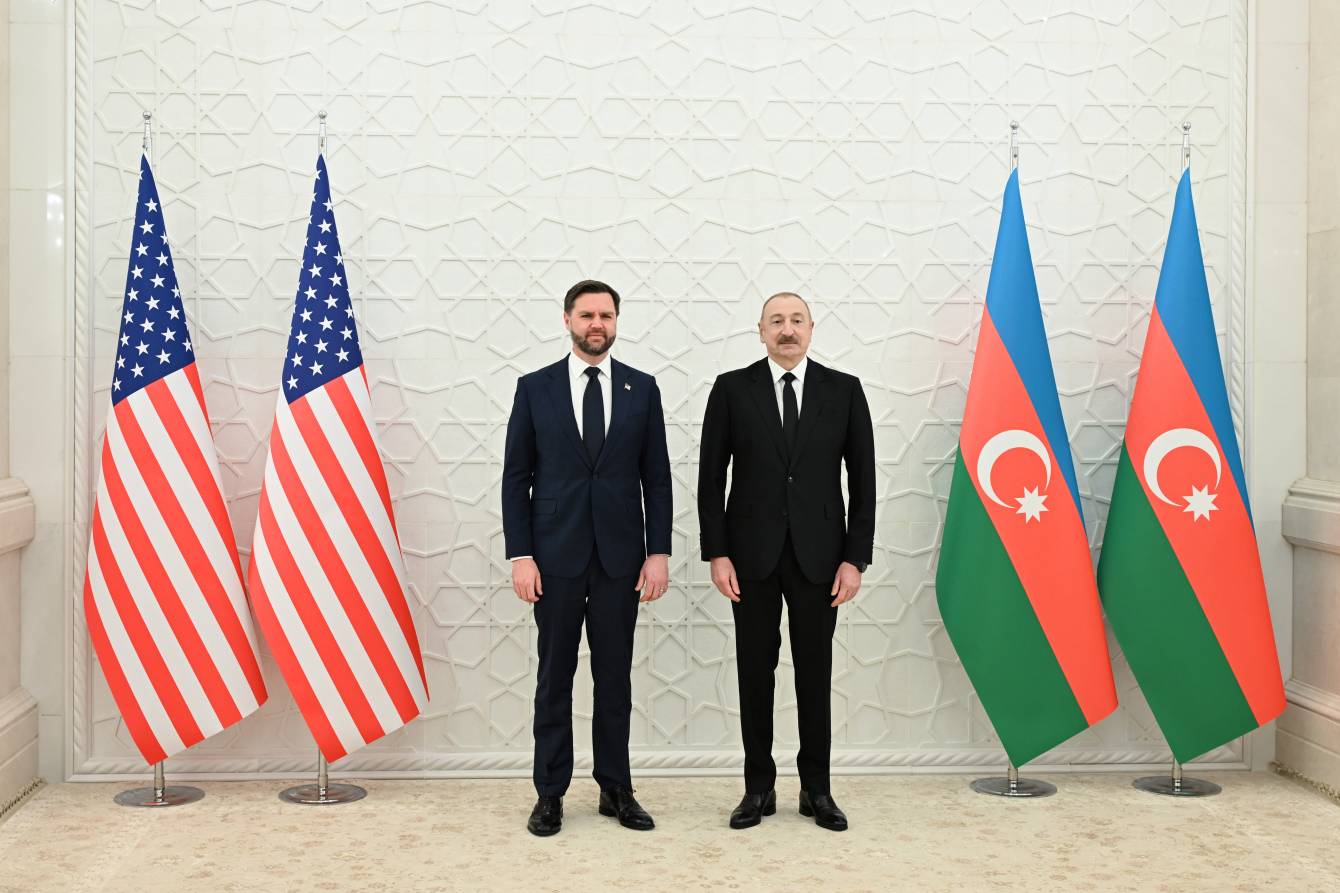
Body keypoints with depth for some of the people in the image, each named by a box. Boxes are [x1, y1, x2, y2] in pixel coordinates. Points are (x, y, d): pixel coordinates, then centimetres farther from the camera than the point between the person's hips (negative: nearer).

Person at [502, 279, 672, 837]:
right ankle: (550, 794, 15)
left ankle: (615, 789, 19)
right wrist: (520, 555, -6)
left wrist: (658, 552, -2)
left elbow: (657, 477, 5)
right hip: (556, 555, -1)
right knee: (555, 677, 5)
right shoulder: (535, 388, 2)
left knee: (615, 677, 8)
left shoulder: (642, 389, 5)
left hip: (620, 556, 1)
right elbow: (516, 477, 1)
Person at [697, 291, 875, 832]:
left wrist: (856, 559, -4)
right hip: (753, 555, 0)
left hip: (818, 557, 1)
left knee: (815, 673, 8)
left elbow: (862, 480, 2)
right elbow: (711, 478, 1)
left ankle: (816, 789, 19)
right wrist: (716, 554, -6)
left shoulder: (843, 390, 2)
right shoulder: (732, 388, 0)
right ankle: (759, 788, 17)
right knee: (755, 672, 6)